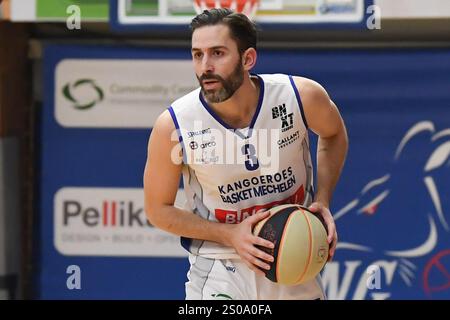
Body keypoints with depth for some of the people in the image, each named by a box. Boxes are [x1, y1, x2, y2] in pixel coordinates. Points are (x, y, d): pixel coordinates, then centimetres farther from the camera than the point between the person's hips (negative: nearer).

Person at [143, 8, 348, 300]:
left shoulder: (301, 96, -15)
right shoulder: (173, 126, -19)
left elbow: (334, 135, 9)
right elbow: (158, 210, -5)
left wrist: (322, 201, -5)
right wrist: (230, 235, -17)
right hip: (220, 272, -2)